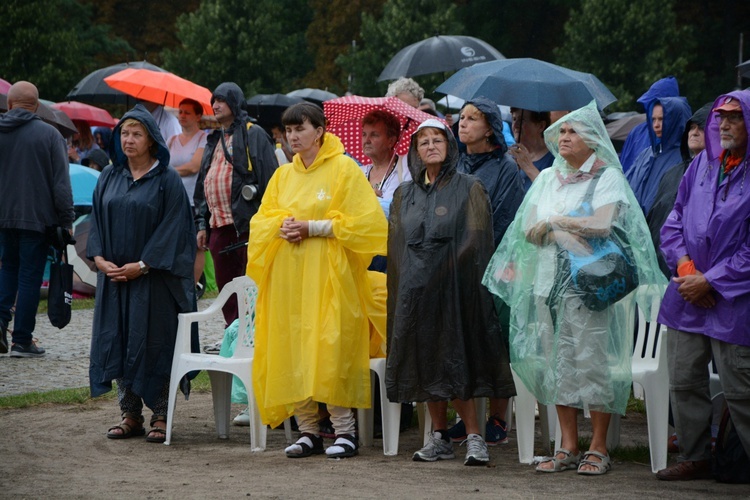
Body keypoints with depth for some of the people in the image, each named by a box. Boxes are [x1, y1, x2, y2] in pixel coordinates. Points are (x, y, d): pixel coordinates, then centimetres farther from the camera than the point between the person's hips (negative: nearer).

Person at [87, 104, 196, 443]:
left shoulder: (167, 180, -5)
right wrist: (99, 257, -4)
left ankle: (161, 416, 5)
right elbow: (97, 219, 12)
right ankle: (130, 415, 12)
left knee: (153, 343, -3)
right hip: (113, 273, 5)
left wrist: (142, 265, -16)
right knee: (118, 342, 5)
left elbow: (173, 227, -10)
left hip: (153, 277, -5)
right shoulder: (109, 177, 10)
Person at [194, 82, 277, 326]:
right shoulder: (214, 140, 21)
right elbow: (203, 184, 24)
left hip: (246, 224, -8)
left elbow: (268, 178, -10)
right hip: (218, 225, 8)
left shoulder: (253, 135, -3)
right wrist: (202, 224, 17)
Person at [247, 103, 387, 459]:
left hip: (329, 275, -5)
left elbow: (363, 221, -8)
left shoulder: (344, 169, -1)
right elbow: (260, 221, 18)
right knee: (291, 351, 1)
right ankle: (308, 431, 6)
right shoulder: (282, 176, 16)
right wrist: (281, 226, -5)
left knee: (330, 348, -13)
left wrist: (313, 227, -14)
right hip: (288, 276, 5)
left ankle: (345, 430, -8)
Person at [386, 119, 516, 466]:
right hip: (414, 290, 5)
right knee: (426, 362, 4)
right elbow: (396, 245, 14)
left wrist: (444, 269, -12)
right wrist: (408, 278, 1)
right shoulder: (404, 194, 14)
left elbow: (475, 241, -5)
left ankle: (474, 437, -8)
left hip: (454, 288, -5)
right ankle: (439, 437, 10)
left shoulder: (469, 189, 1)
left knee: (455, 362, -10)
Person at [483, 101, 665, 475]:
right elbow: (528, 230, 9)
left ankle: (598, 447, -3)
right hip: (550, 279, 6)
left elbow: (602, 224, -14)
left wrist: (554, 221, -3)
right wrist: (559, 231, -11)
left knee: (593, 359, -8)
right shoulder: (547, 178, 17)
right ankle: (568, 447, 8)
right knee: (558, 363, 3)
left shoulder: (607, 176, 0)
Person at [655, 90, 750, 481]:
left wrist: (711, 281, -13)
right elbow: (674, 219, 14)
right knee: (684, 382, 11)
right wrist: (684, 264, -3)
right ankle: (694, 458, 22)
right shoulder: (703, 163, 9)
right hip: (687, 297, 6)